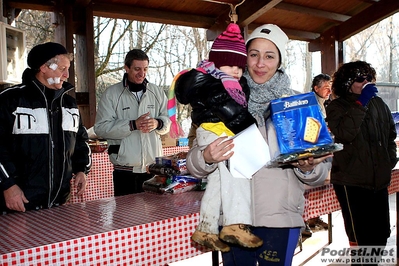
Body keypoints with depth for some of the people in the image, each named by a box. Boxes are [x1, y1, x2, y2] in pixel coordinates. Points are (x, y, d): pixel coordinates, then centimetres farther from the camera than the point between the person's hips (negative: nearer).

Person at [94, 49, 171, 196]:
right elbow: (100, 127, -9)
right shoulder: (111, 94, -1)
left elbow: (167, 121, 13)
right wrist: (133, 125, -18)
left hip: (153, 169, 3)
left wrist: (158, 123, -12)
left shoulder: (157, 92, 11)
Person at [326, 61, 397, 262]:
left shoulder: (378, 104, 11)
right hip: (351, 182, -6)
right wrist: (360, 104, -22)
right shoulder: (337, 107, -5)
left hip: (379, 180, 6)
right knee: (361, 237, -1)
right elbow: (344, 134, -24)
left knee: (381, 234, 15)